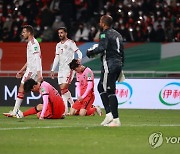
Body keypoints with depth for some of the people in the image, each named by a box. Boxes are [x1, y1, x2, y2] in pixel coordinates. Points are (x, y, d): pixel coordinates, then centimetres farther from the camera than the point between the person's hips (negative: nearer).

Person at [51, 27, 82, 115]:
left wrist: (79, 59, -33)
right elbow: (56, 58, 19)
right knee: (63, 89, 5)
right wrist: (53, 70, 14)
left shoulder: (70, 43, -4)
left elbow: (79, 52, -12)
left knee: (63, 89, -15)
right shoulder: (58, 45, 17)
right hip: (61, 69, 8)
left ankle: (65, 110, -12)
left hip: (68, 68, -8)